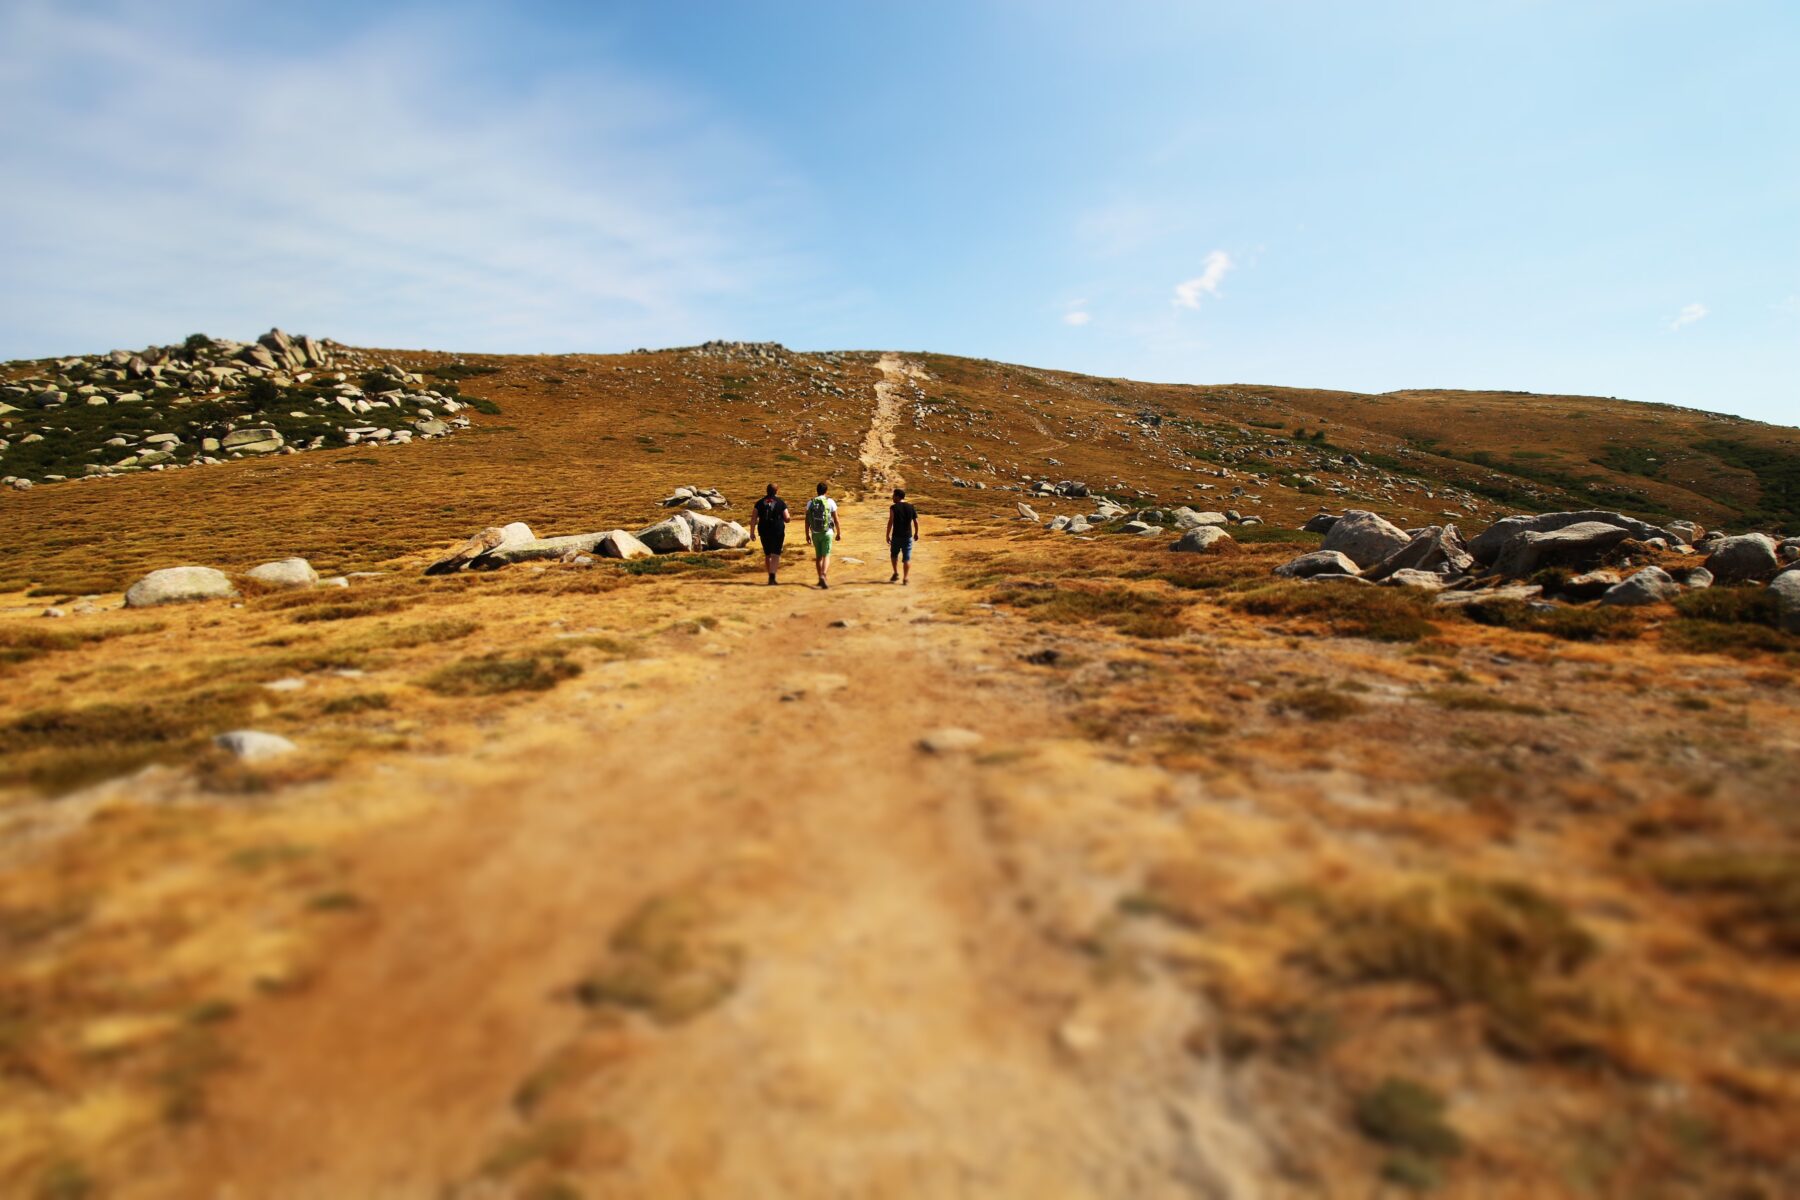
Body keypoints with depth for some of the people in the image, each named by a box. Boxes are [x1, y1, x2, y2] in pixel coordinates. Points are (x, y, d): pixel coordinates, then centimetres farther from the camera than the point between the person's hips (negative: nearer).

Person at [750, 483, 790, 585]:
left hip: (764, 532, 3)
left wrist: (752, 532, 3)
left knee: (767, 555, 16)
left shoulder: (760, 503, 3)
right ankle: (772, 577, -18)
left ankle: (771, 577, 26)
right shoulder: (781, 503, -3)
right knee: (775, 555, -3)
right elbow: (787, 519, -3)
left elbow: (754, 519, -2)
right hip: (778, 532, -3)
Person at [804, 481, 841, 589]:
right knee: (826, 556, -5)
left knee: (818, 556, 16)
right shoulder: (830, 502, -3)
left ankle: (821, 579, 24)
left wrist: (807, 534, 9)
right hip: (827, 532, -3)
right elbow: (836, 519, -3)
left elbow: (807, 520, 2)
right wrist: (839, 532, 7)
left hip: (815, 533, 3)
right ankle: (823, 576, -26)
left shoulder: (810, 502, 3)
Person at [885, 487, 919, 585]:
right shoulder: (911, 507, 4)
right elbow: (916, 522, 5)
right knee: (906, 558, 4)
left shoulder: (893, 507, -8)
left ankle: (896, 573, 12)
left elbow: (890, 522, -13)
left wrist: (887, 535, -7)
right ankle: (906, 578, -3)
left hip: (896, 536, -2)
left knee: (894, 554, 20)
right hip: (908, 536, 2)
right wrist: (916, 533, 18)